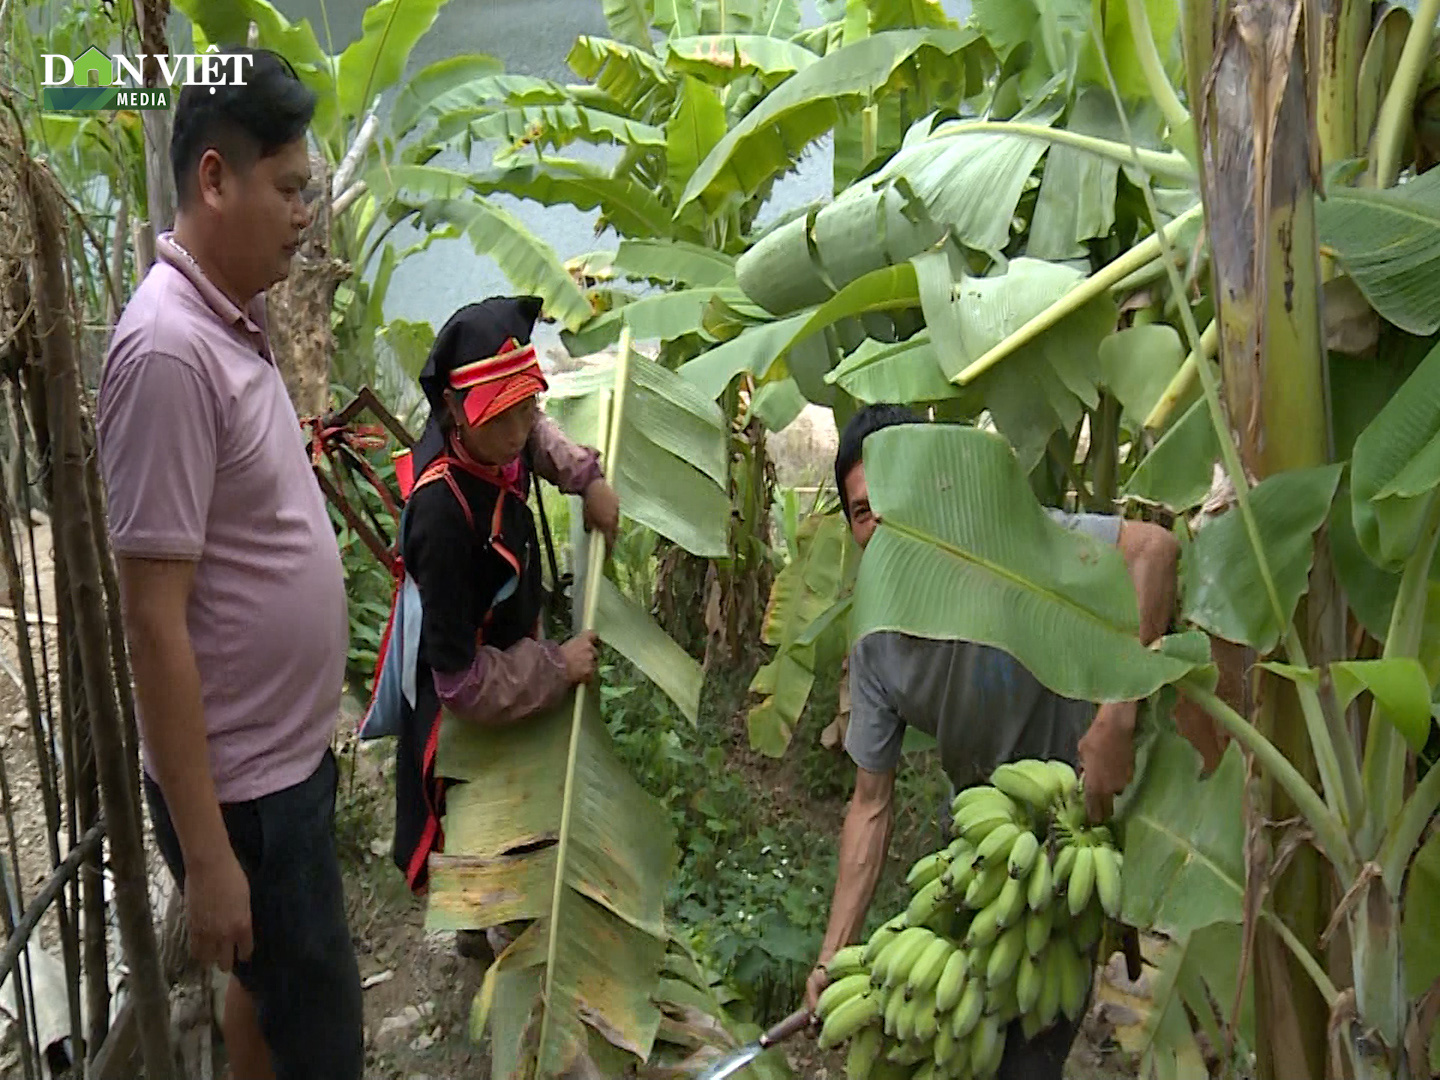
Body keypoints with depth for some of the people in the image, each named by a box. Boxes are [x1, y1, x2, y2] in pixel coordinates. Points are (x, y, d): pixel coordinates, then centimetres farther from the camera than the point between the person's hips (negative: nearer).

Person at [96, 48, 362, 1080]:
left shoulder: (233, 319, 5)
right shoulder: (169, 349, -24)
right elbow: (155, 620, -24)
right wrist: (205, 852, -22)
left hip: (287, 753, 9)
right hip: (239, 785, -9)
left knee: (273, 990, 24)